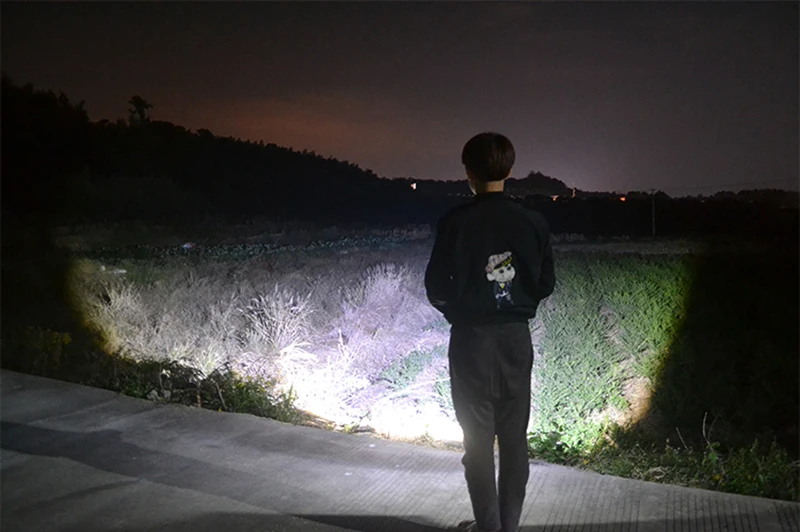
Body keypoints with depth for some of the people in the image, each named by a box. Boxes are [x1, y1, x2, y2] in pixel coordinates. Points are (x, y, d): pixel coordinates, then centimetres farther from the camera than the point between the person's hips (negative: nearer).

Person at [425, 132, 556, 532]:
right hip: (517, 338, 3)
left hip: (472, 339, -3)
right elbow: (546, 284, 3)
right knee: (514, 437, 12)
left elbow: (437, 288, -10)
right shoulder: (533, 222, -3)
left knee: (478, 438, 8)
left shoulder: (456, 222, -13)